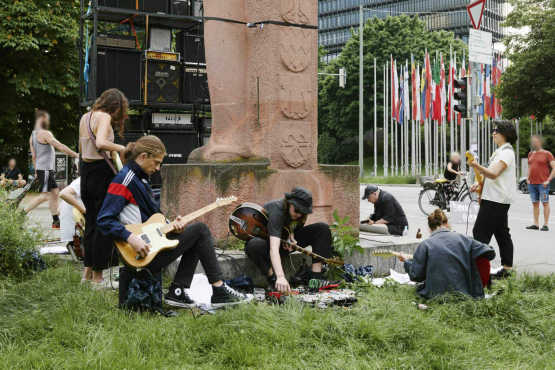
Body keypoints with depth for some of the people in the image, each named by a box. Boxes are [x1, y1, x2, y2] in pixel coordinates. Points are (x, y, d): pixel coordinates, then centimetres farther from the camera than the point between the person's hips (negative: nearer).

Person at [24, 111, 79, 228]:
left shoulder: (32, 136, 14)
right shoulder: (45, 133, -15)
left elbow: (33, 156, 17)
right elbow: (60, 147, -17)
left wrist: (36, 172, 22)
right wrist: (76, 155, -11)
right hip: (45, 169, -10)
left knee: (54, 192, 10)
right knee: (45, 195, -10)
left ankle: (56, 221, 11)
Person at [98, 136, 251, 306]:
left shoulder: (140, 178, 16)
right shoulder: (124, 180, -14)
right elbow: (104, 220, -21)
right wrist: (131, 238, -31)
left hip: (151, 243, 10)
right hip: (142, 252, -10)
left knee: (195, 240, 18)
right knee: (200, 230, -4)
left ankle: (177, 292, 8)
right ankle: (219, 290, -1)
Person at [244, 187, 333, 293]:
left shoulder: (299, 210, -12)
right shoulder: (276, 211, -35)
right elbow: (273, 248, -47)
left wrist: (291, 237, -14)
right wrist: (280, 276, -59)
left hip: (285, 241, 7)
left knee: (323, 228, -11)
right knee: (255, 244, -45)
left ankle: (316, 276, -17)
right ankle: (273, 280, -25)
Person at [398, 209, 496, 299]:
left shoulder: (425, 245, -7)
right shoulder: (464, 239, -1)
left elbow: (416, 276, -4)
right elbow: (490, 254, 4)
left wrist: (407, 261, 16)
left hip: (435, 295, -3)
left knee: (419, 286, 29)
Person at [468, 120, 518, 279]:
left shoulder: (506, 152, -14)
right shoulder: (500, 151, 19)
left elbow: (494, 174, -27)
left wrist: (477, 166, -42)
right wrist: (480, 183, 13)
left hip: (496, 200, -11)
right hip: (499, 199, 11)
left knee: (480, 232, -11)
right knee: (502, 233, 11)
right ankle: (507, 268, 15)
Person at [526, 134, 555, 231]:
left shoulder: (547, 154, -3)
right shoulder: (531, 154, 14)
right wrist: (528, 178, 11)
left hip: (542, 183, -6)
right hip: (532, 183, 6)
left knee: (545, 203, -3)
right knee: (535, 203, 7)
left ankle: (545, 225, -2)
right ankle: (536, 224, 11)